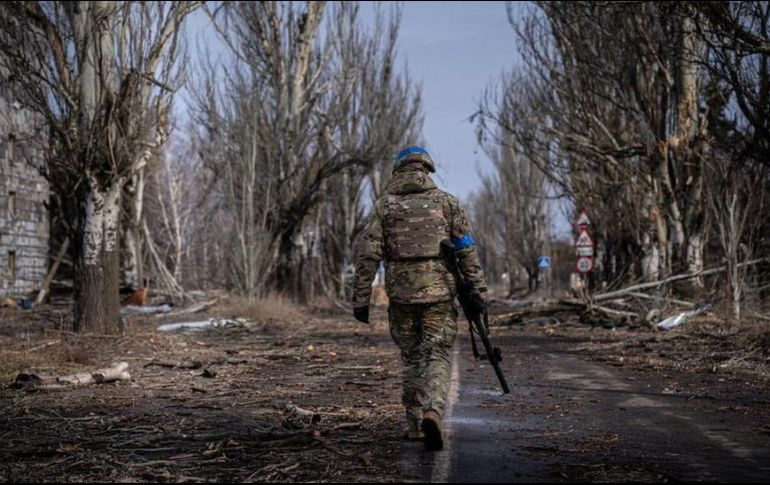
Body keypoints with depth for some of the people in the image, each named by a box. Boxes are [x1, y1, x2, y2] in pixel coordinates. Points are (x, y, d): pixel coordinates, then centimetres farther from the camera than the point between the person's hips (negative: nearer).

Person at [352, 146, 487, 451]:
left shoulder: (384, 205, 5)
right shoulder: (445, 201, 6)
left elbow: (367, 254, -2)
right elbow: (467, 249, 1)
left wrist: (361, 299, 1)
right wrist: (478, 290, 2)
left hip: (401, 294, 1)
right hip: (438, 292, -1)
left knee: (412, 358, 16)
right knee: (437, 358, 1)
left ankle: (416, 424, 20)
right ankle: (433, 412, -23)